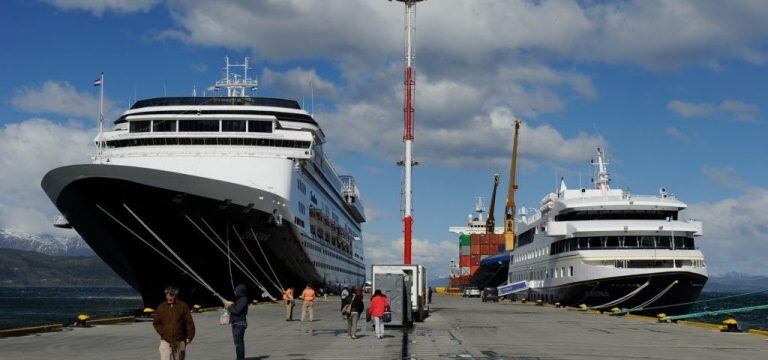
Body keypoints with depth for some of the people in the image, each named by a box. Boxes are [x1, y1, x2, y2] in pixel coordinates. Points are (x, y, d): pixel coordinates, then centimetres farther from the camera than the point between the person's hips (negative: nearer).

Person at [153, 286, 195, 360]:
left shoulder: (183, 306, -2)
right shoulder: (161, 307, 2)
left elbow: (189, 323, 0)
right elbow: (156, 323, 11)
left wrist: (189, 337, -3)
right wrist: (162, 332, -1)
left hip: (180, 341, 0)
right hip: (165, 341, 0)